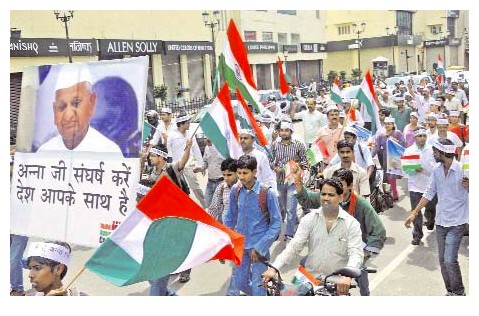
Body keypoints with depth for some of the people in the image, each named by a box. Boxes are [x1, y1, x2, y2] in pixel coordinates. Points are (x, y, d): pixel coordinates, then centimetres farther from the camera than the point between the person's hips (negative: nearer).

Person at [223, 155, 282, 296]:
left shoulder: (267, 193, -16)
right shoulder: (235, 190, -3)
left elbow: (276, 223, -10)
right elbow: (230, 219, 9)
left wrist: (260, 247, -14)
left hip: (259, 246, -4)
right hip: (239, 245, 4)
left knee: (258, 287, 4)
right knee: (238, 283, 14)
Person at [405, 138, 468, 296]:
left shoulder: (462, 169, -14)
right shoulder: (437, 170, 2)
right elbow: (429, 193, 8)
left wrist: (468, 186, -31)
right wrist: (414, 213, 5)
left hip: (457, 222, -6)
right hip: (441, 221, 6)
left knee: (449, 260, -9)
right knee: (442, 259, 11)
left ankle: (458, 292, 12)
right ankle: (450, 291, 27)